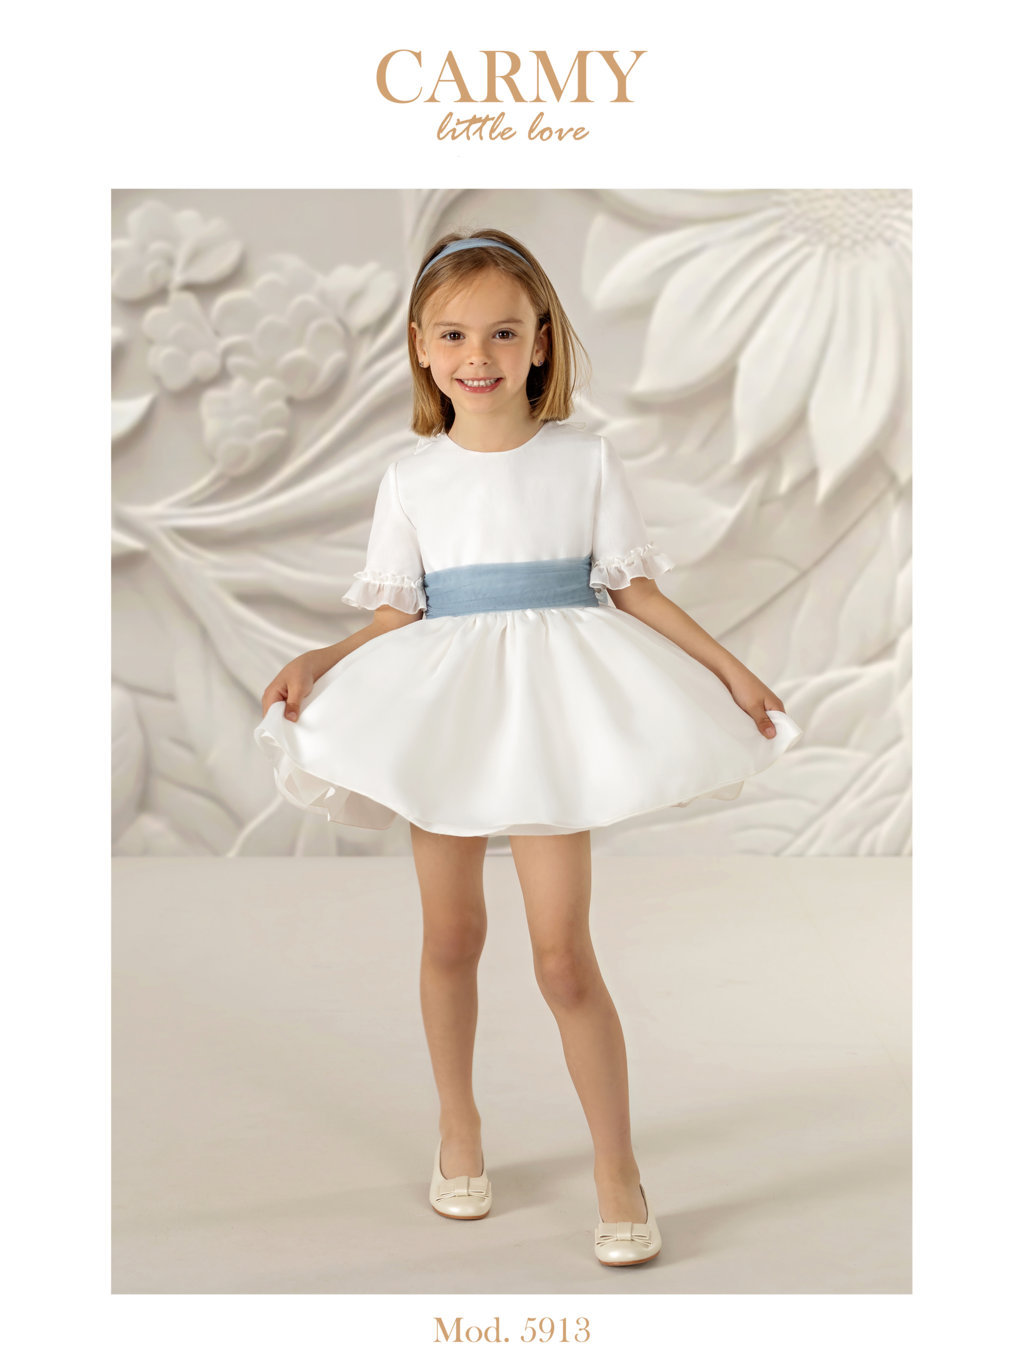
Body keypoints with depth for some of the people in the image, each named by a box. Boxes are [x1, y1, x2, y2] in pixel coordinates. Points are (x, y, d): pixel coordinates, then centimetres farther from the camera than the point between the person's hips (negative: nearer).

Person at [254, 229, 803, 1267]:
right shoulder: (411, 478, 3)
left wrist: (730, 671, 1)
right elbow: (397, 615, 5)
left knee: (563, 954, -5)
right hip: (445, 712, 2)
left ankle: (617, 1171, 10)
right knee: (451, 934, 12)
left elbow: (633, 589, 4)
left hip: (553, 712, -2)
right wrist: (316, 665, -10)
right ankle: (458, 1127, 34)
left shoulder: (585, 460, 0)